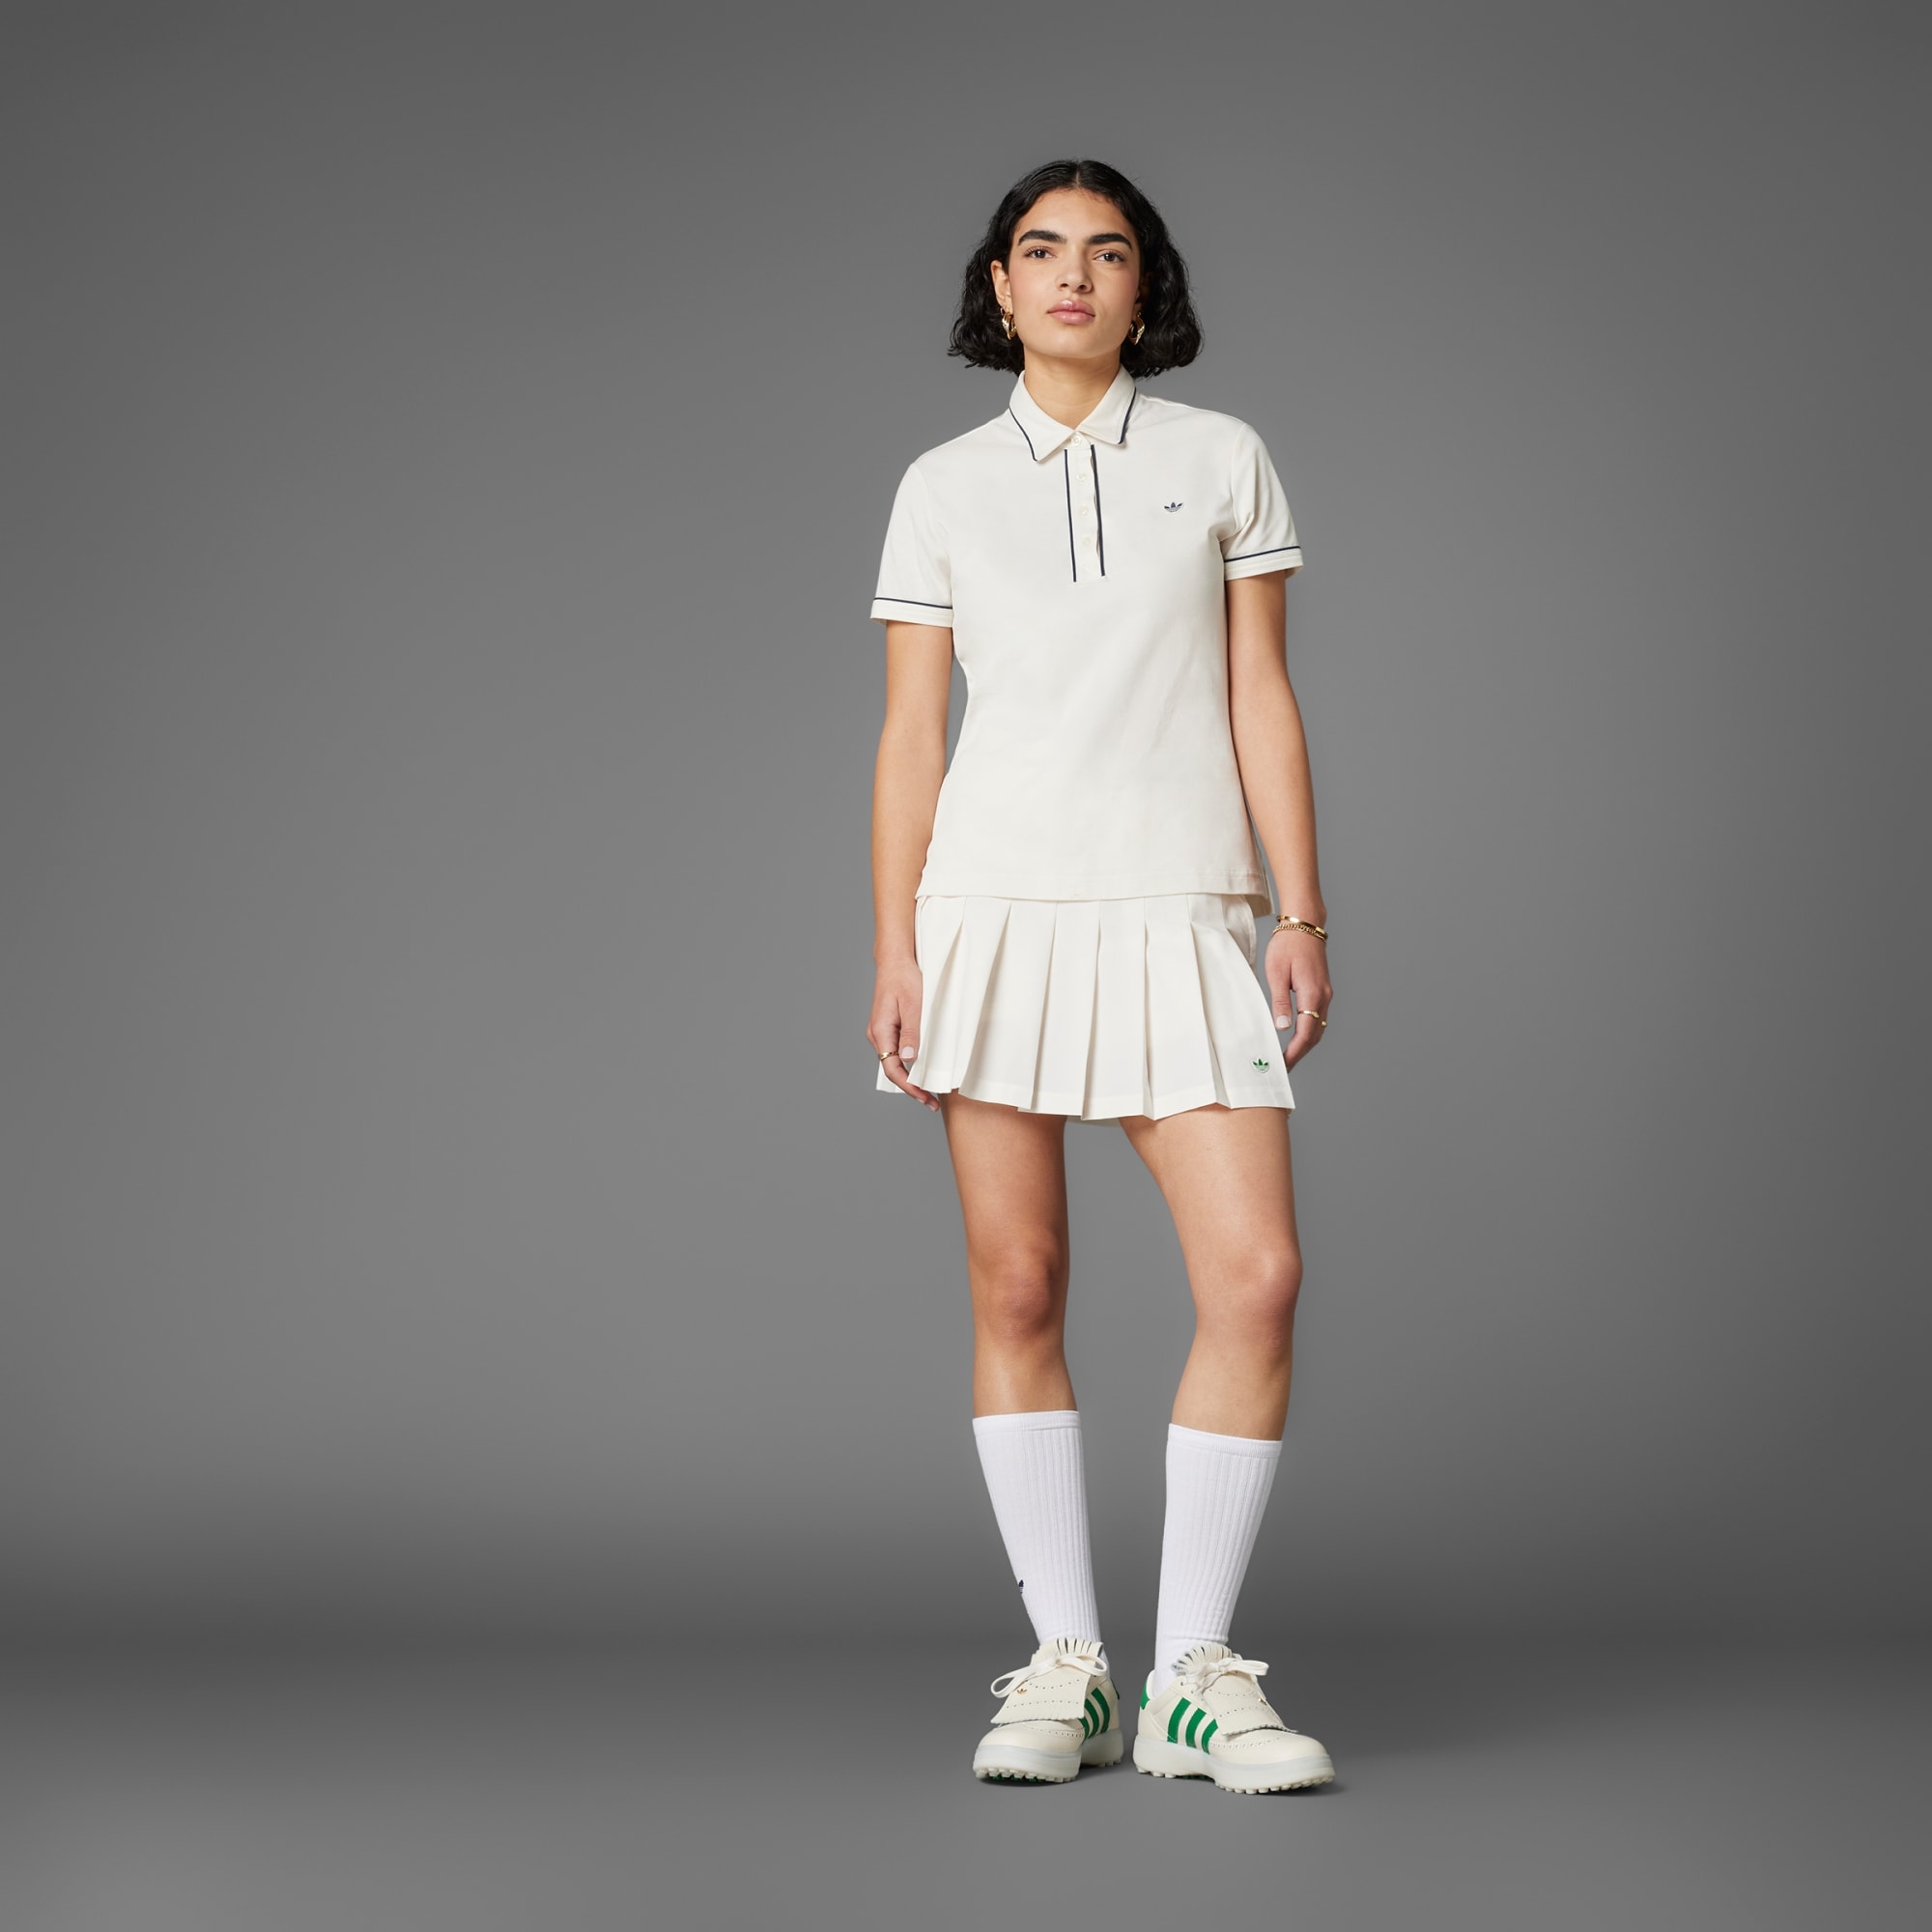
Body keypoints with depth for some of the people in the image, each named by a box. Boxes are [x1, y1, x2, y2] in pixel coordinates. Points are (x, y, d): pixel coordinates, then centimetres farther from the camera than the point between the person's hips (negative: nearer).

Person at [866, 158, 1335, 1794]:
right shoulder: (944, 489, 8)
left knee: (1257, 1275, -11)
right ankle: (1066, 1667, 10)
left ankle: (1195, 1676, -1)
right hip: (996, 905, 0)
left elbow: (1261, 699, 7)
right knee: (1020, 1290, 0)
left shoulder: (1223, 461, 8)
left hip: (1176, 912, 0)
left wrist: (1304, 914, 0)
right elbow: (911, 732, 7)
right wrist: (895, 952, -1)